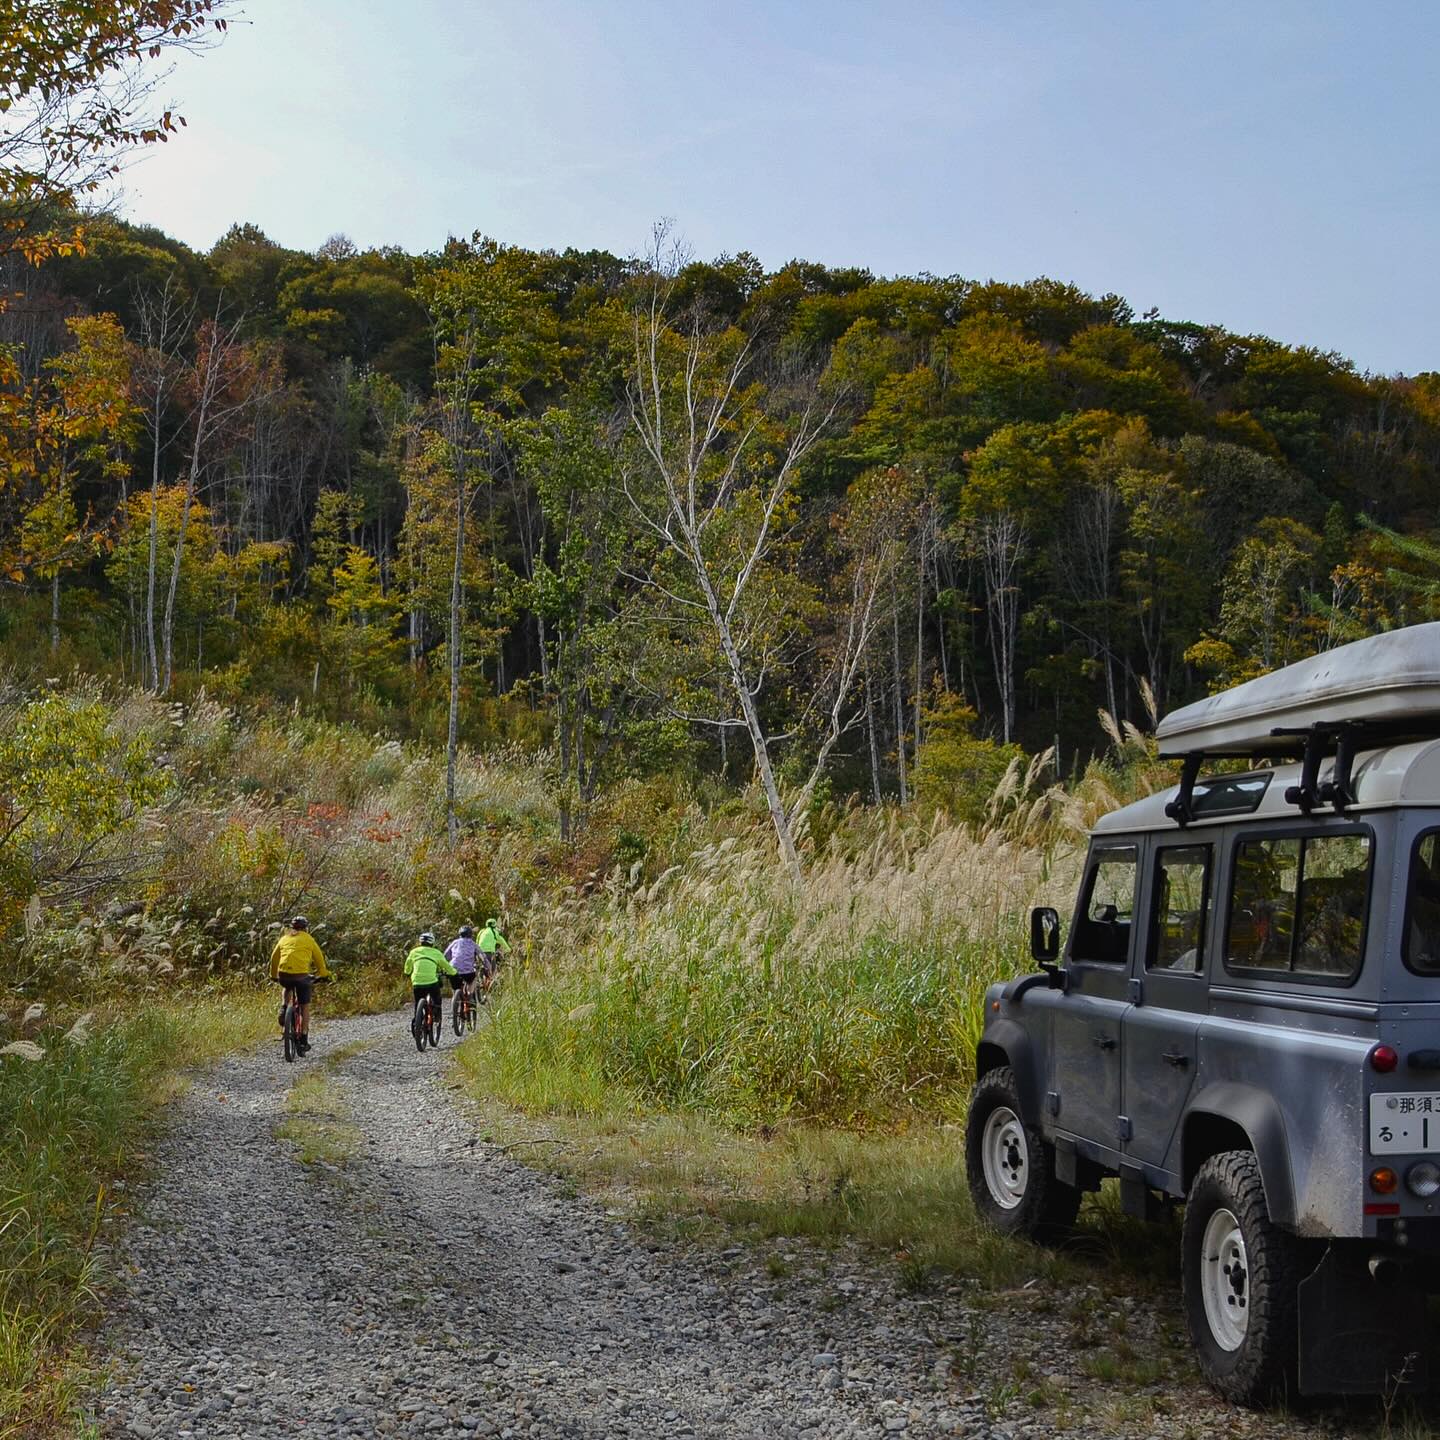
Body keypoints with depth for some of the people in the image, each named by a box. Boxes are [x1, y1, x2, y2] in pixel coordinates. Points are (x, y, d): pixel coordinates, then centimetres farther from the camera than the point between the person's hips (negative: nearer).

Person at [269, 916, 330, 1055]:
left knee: (288, 988, 39)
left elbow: (274, 958, 26)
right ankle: (303, 1040, 7)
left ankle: (284, 1009, 15)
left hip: (283, 975, 3)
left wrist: (273, 976, 40)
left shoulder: (284, 939, 21)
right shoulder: (308, 939, 13)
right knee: (304, 1007, 10)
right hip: (301, 974, -3)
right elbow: (319, 958, 18)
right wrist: (323, 974, 32)